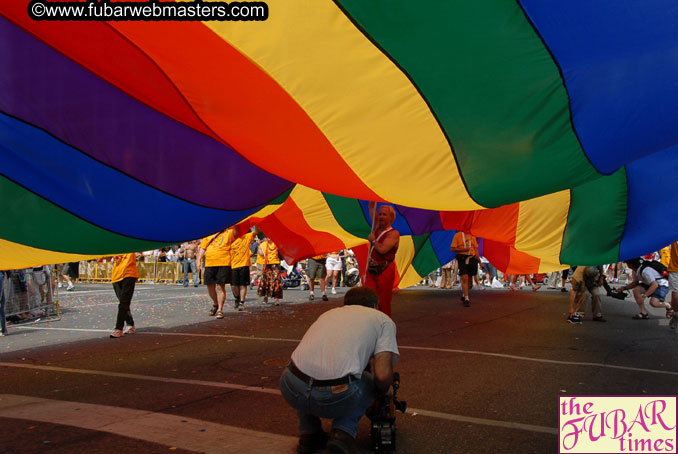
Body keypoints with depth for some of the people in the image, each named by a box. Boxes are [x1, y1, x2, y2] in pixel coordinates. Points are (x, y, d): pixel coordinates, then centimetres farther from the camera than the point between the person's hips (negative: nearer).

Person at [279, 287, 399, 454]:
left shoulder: (329, 313, 29)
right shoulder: (383, 319, 16)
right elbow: (382, 376, 2)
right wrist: (381, 393, 27)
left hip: (292, 391, 4)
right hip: (334, 398, -3)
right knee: (370, 383, 28)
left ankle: (309, 435, 27)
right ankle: (344, 433, 8)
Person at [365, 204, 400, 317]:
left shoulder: (394, 233, -6)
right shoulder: (377, 228, 15)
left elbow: (382, 249, -20)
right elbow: (371, 208, 20)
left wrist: (373, 240, -4)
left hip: (385, 271, -6)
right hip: (371, 271, 6)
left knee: (383, 304, -5)